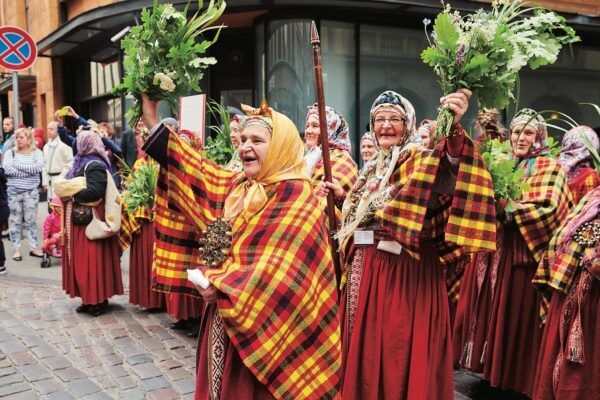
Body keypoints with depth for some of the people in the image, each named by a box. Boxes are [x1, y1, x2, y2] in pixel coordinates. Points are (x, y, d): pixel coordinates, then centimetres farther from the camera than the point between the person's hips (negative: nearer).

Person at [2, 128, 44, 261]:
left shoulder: (37, 152, 4)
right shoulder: (10, 152, 4)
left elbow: (39, 167, -15)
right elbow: (7, 169, -11)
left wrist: (18, 166, -11)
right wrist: (29, 171, -16)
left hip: (31, 191, 0)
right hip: (13, 191, 0)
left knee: (31, 220, 7)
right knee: (15, 221, 6)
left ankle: (34, 248, 15)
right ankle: (16, 249, 14)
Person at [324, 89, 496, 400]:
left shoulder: (420, 161, -9)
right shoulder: (373, 168, 15)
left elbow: (450, 175, -32)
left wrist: (454, 129, -46)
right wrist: (343, 197, 11)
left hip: (403, 273, -7)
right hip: (364, 272, 7)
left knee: (398, 351, 2)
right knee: (364, 351, 17)